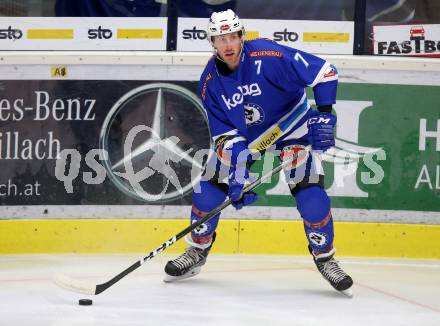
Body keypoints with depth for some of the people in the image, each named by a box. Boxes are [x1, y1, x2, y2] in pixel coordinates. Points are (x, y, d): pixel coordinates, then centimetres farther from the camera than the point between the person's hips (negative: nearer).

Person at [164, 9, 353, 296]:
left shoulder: (268, 56, -28)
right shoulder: (210, 82, -14)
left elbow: (324, 72, -25)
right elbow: (225, 134, -12)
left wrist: (323, 114, -31)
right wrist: (236, 174, -23)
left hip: (291, 128, -4)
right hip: (244, 136, 4)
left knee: (310, 193, -18)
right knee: (208, 188, -4)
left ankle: (325, 258, 0)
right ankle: (197, 253, 16)